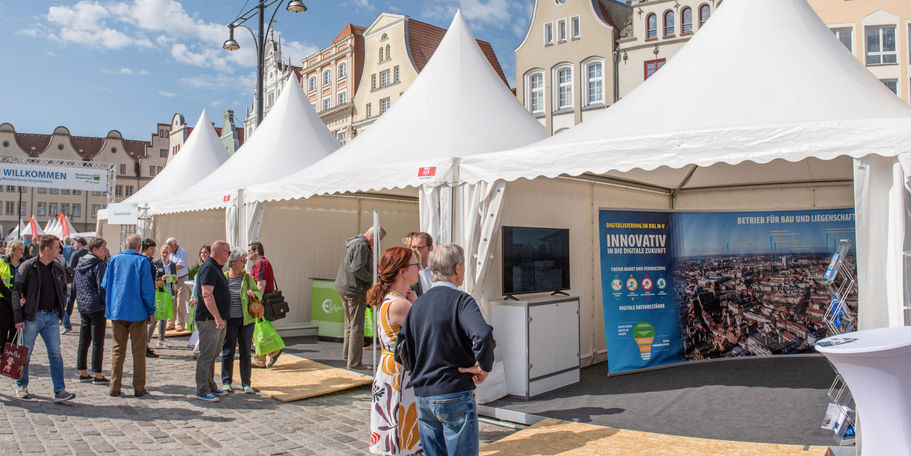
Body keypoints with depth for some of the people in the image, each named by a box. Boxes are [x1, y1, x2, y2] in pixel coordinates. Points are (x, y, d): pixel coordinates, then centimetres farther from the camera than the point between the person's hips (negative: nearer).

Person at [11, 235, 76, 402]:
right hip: (31, 317, -3)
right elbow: (16, 291, -4)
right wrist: (18, 317, -8)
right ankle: (21, 386, 29)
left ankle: (59, 391, -3)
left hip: (52, 317, 3)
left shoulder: (58, 268, 9)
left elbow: (64, 289, 22)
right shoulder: (27, 267, -5)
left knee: (55, 354, -2)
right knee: (25, 353, 9)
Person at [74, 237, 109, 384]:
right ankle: (98, 375, 2)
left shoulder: (80, 264, 13)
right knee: (98, 342, -2)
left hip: (83, 307, 8)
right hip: (97, 307, -8)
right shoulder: (99, 265, -13)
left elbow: (74, 287, 18)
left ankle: (83, 373, 20)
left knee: (83, 340, 13)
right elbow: (102, 288, -17)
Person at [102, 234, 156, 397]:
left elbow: (105, 285, 9)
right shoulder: (141, 261, -8)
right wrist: (151, 311, -2)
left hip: (116, 311, 4)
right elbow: (147, 288, -10)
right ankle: (139, 388, 9)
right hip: (137, 312, -4)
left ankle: (114, 388, 12)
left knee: (118, 350, 12)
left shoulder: (114, 260, 4)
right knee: (138, 351, 5)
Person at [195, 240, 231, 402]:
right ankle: (202, 391, 0)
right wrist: (217, 317, -27)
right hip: (209, 319, -11)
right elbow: (207, 294, -24)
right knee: (206, 355, -5)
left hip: (218, 319, 11)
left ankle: (210, 386, 25)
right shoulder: (208, 268, -15)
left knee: (213, 355, 16)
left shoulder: (216, 268, 18)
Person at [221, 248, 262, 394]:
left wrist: (253, 293, -10)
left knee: (245, 353, 6)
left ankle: (246, 383, 16)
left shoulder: (248, 277, 6)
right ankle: (226, 382, 18)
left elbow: (259, 293, 12)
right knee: (227, 352, 4)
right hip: (229, 320, -1)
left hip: (246, 320, 1)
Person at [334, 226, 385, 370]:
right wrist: (373, 279, -15)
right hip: (355, 290, -10)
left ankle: (347, 358, 26)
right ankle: (354, 363, 1)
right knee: (357, 327, -4)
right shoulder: (362, 246, -16)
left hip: (344, 288, 10)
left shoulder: (354, 242, 16)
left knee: (350, 326, 18)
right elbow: (357, 269, -24)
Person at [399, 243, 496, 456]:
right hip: (455, 395, -6)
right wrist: (484, 366, -13)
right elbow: (483, 336, -29)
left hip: (422, 397, 6)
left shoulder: (417, 304, 8)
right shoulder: (460, 300, -11)